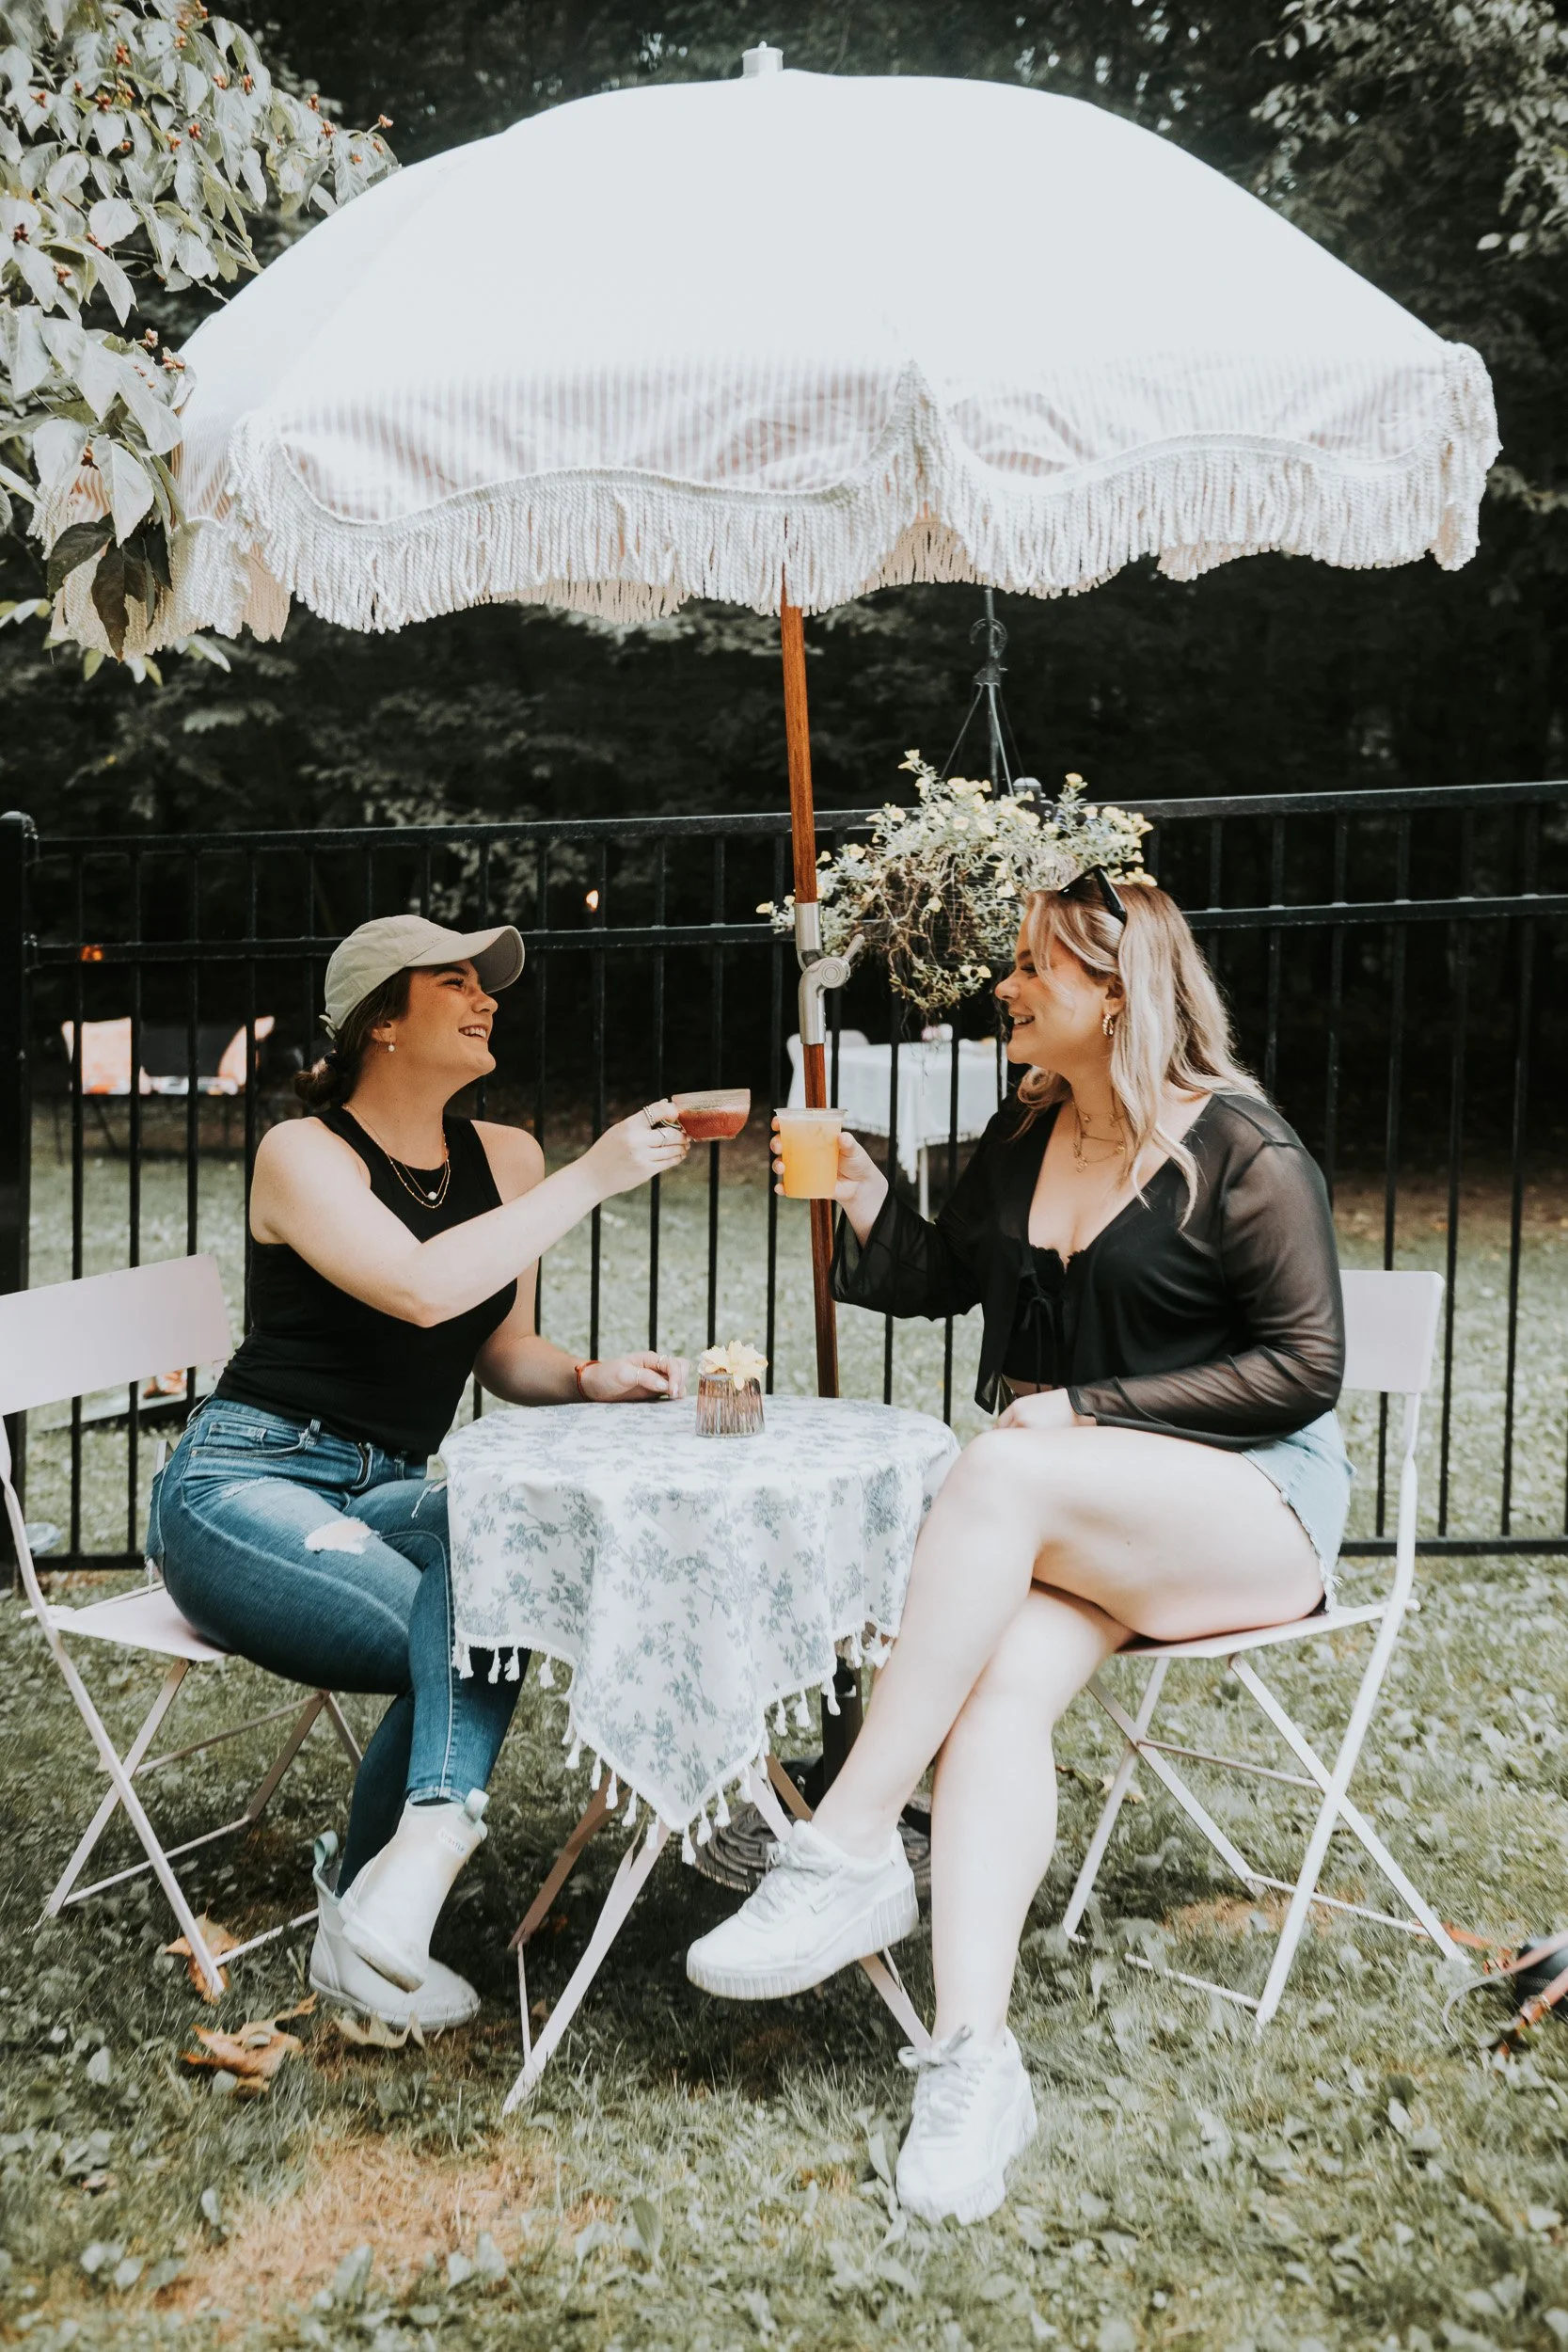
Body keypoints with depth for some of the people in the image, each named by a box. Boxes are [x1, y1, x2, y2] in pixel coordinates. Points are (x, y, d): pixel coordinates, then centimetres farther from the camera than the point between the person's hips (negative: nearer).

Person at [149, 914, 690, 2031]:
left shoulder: (506, 1158, 9)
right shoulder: (304, 1154, -7)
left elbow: (504, 1354, 14)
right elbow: (421, 1286, -26)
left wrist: (592, 1378, -7)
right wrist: (592, 1178, -25)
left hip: (386, 1496, 5)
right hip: (245, 1487, -4)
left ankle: (407, 1859, -34)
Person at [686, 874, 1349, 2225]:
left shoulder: (1245, 1153, -8)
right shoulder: (1026, 1139, 11)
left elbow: (1303, 1366, -10)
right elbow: (941, 1278, 23)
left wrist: (1086, 1409, -16)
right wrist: (865, 1199, 2)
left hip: (1260, 1505, -5)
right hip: (1084, 1525, 6)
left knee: (1002, 1474, -34)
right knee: (1000, 1685, -27)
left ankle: (850, 1849, -31)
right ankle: (974, 2058, -30)